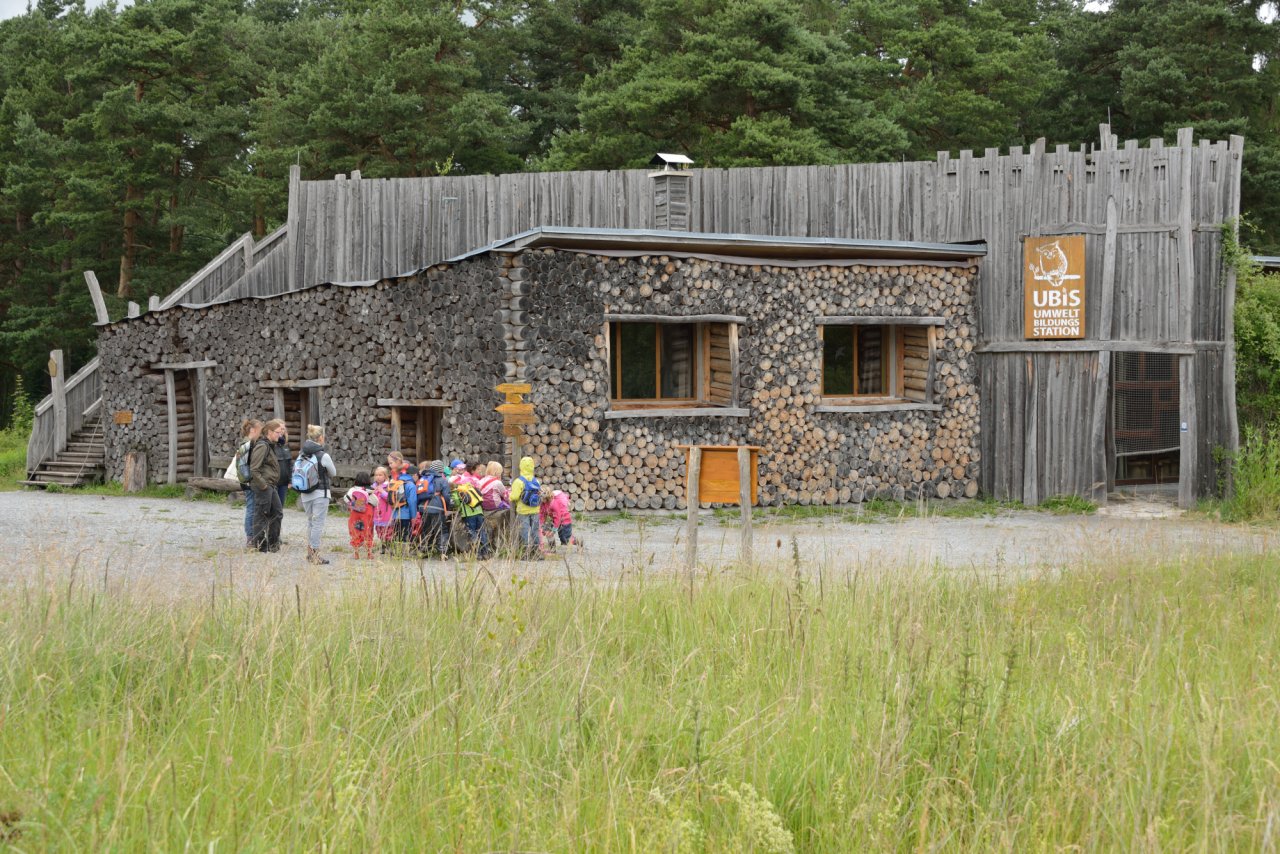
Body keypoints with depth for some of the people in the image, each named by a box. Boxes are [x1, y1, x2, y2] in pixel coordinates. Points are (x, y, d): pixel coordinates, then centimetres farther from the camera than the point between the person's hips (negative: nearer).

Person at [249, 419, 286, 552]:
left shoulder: (270, 445, 13)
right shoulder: (262, 446, -16)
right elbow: (254, 469, -21)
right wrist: (263, 485, -18)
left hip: (270, 486, 10)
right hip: (263, 486, -10)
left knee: (277, 513, 14)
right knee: (261, 515, -1)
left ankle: (273, 543, 21)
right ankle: (260, 545, 6)